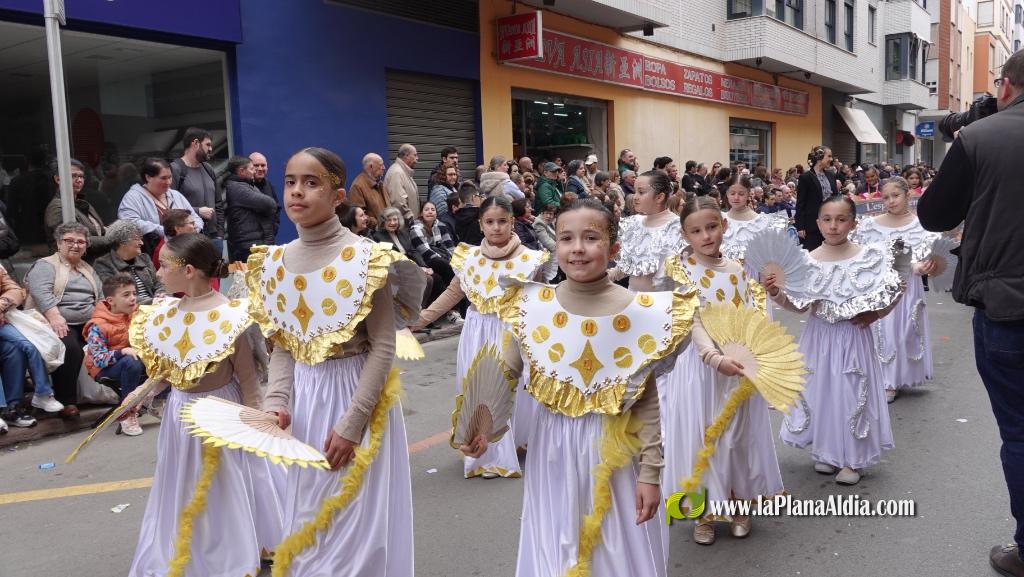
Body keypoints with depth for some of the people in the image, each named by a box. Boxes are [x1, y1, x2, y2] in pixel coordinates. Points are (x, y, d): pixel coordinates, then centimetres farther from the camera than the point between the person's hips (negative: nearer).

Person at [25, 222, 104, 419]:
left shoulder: (88, 270, 26)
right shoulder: (45, 265, 5)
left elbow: (101, 297, 22)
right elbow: (41, 292, -13)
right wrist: (55, 317, -28)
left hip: (88, 323, 6)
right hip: (61, 324, -6)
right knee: (69, 347, -33)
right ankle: (66, 402, -24)